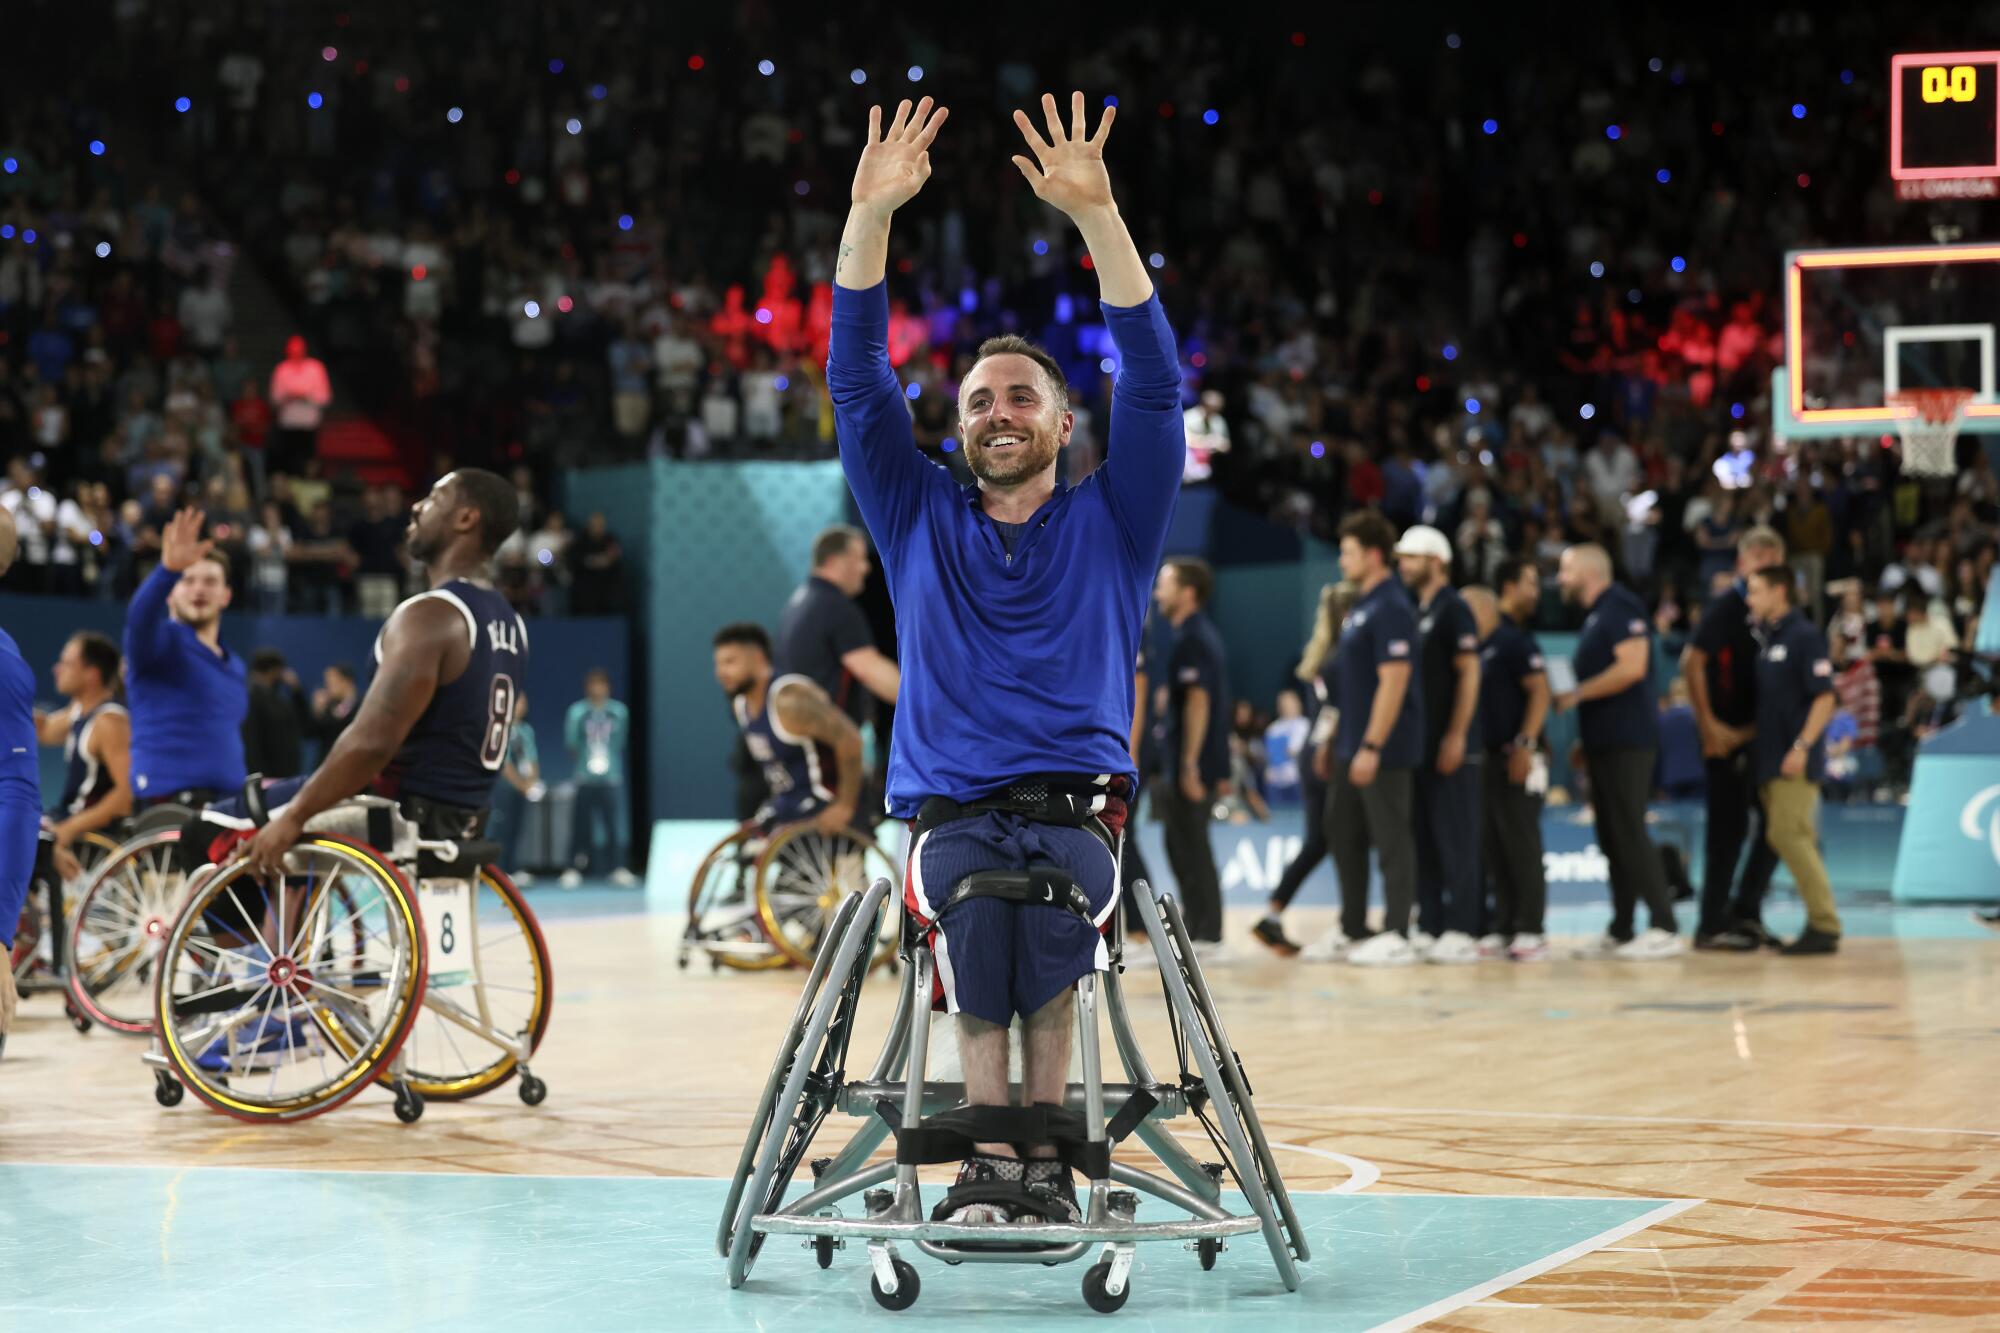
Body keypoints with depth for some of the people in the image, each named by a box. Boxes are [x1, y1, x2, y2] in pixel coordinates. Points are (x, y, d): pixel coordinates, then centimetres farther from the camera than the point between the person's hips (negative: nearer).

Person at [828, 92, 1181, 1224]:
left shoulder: (1110, 523, 14)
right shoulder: (920, 519, 18)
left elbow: (1154, 379, 1)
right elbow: (858, 379, 9)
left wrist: (1097, 214, -10)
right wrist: (871, 214, -2)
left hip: (1078, 807, -1)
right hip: (952, 809, 1)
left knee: (1055, 907, -36)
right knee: (972, 909, -35)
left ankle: (1044, 1151, -27)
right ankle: (993, 1154, -31)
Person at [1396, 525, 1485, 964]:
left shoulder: (1453, 609, -8)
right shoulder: (1417, 612, 17)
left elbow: (1469, 672, -15)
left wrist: (1456, 735, -20)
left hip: (1452, 747, -9)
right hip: (1422, 744, 9)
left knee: (1456, 840, -7)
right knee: (1424, 841, 9)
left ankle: (1461, 932, -6)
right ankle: (1428, 928, 12)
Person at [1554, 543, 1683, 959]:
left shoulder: (1620, 608, -10)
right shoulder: (1593, 617, 20)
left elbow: (1632, 667, -21)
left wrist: (1577, 695, -15)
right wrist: (1586, 742, 18)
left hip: (1626, 741, -10)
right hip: (1605, 743, 10)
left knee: (1629, 833, -12)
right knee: (1613, 838, 9)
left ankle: (1663, 928, -13)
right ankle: (1620, 933, 12)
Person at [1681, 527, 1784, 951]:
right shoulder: (1725, 606, -9)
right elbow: (1691, 662, -15)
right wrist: (1708, 725, -19)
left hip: (1761, 734, 7)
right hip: (1728, 736, -7)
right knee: (1730, 828, -5)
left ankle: (1745, 913, 20)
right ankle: (1712, 925, 2)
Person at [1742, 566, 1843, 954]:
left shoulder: (1805, 636, -10)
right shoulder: (1769, 638, 15)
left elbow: (1824, 698, -15)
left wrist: (1802, 746, -21)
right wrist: (1750, 734, 14)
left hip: (1795, 761, -9)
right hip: (1770, 759, 9)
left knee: (1787, 835, -13)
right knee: (1798, 840, 8)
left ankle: (1824, 925, -10)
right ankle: (1820, 923, 11)